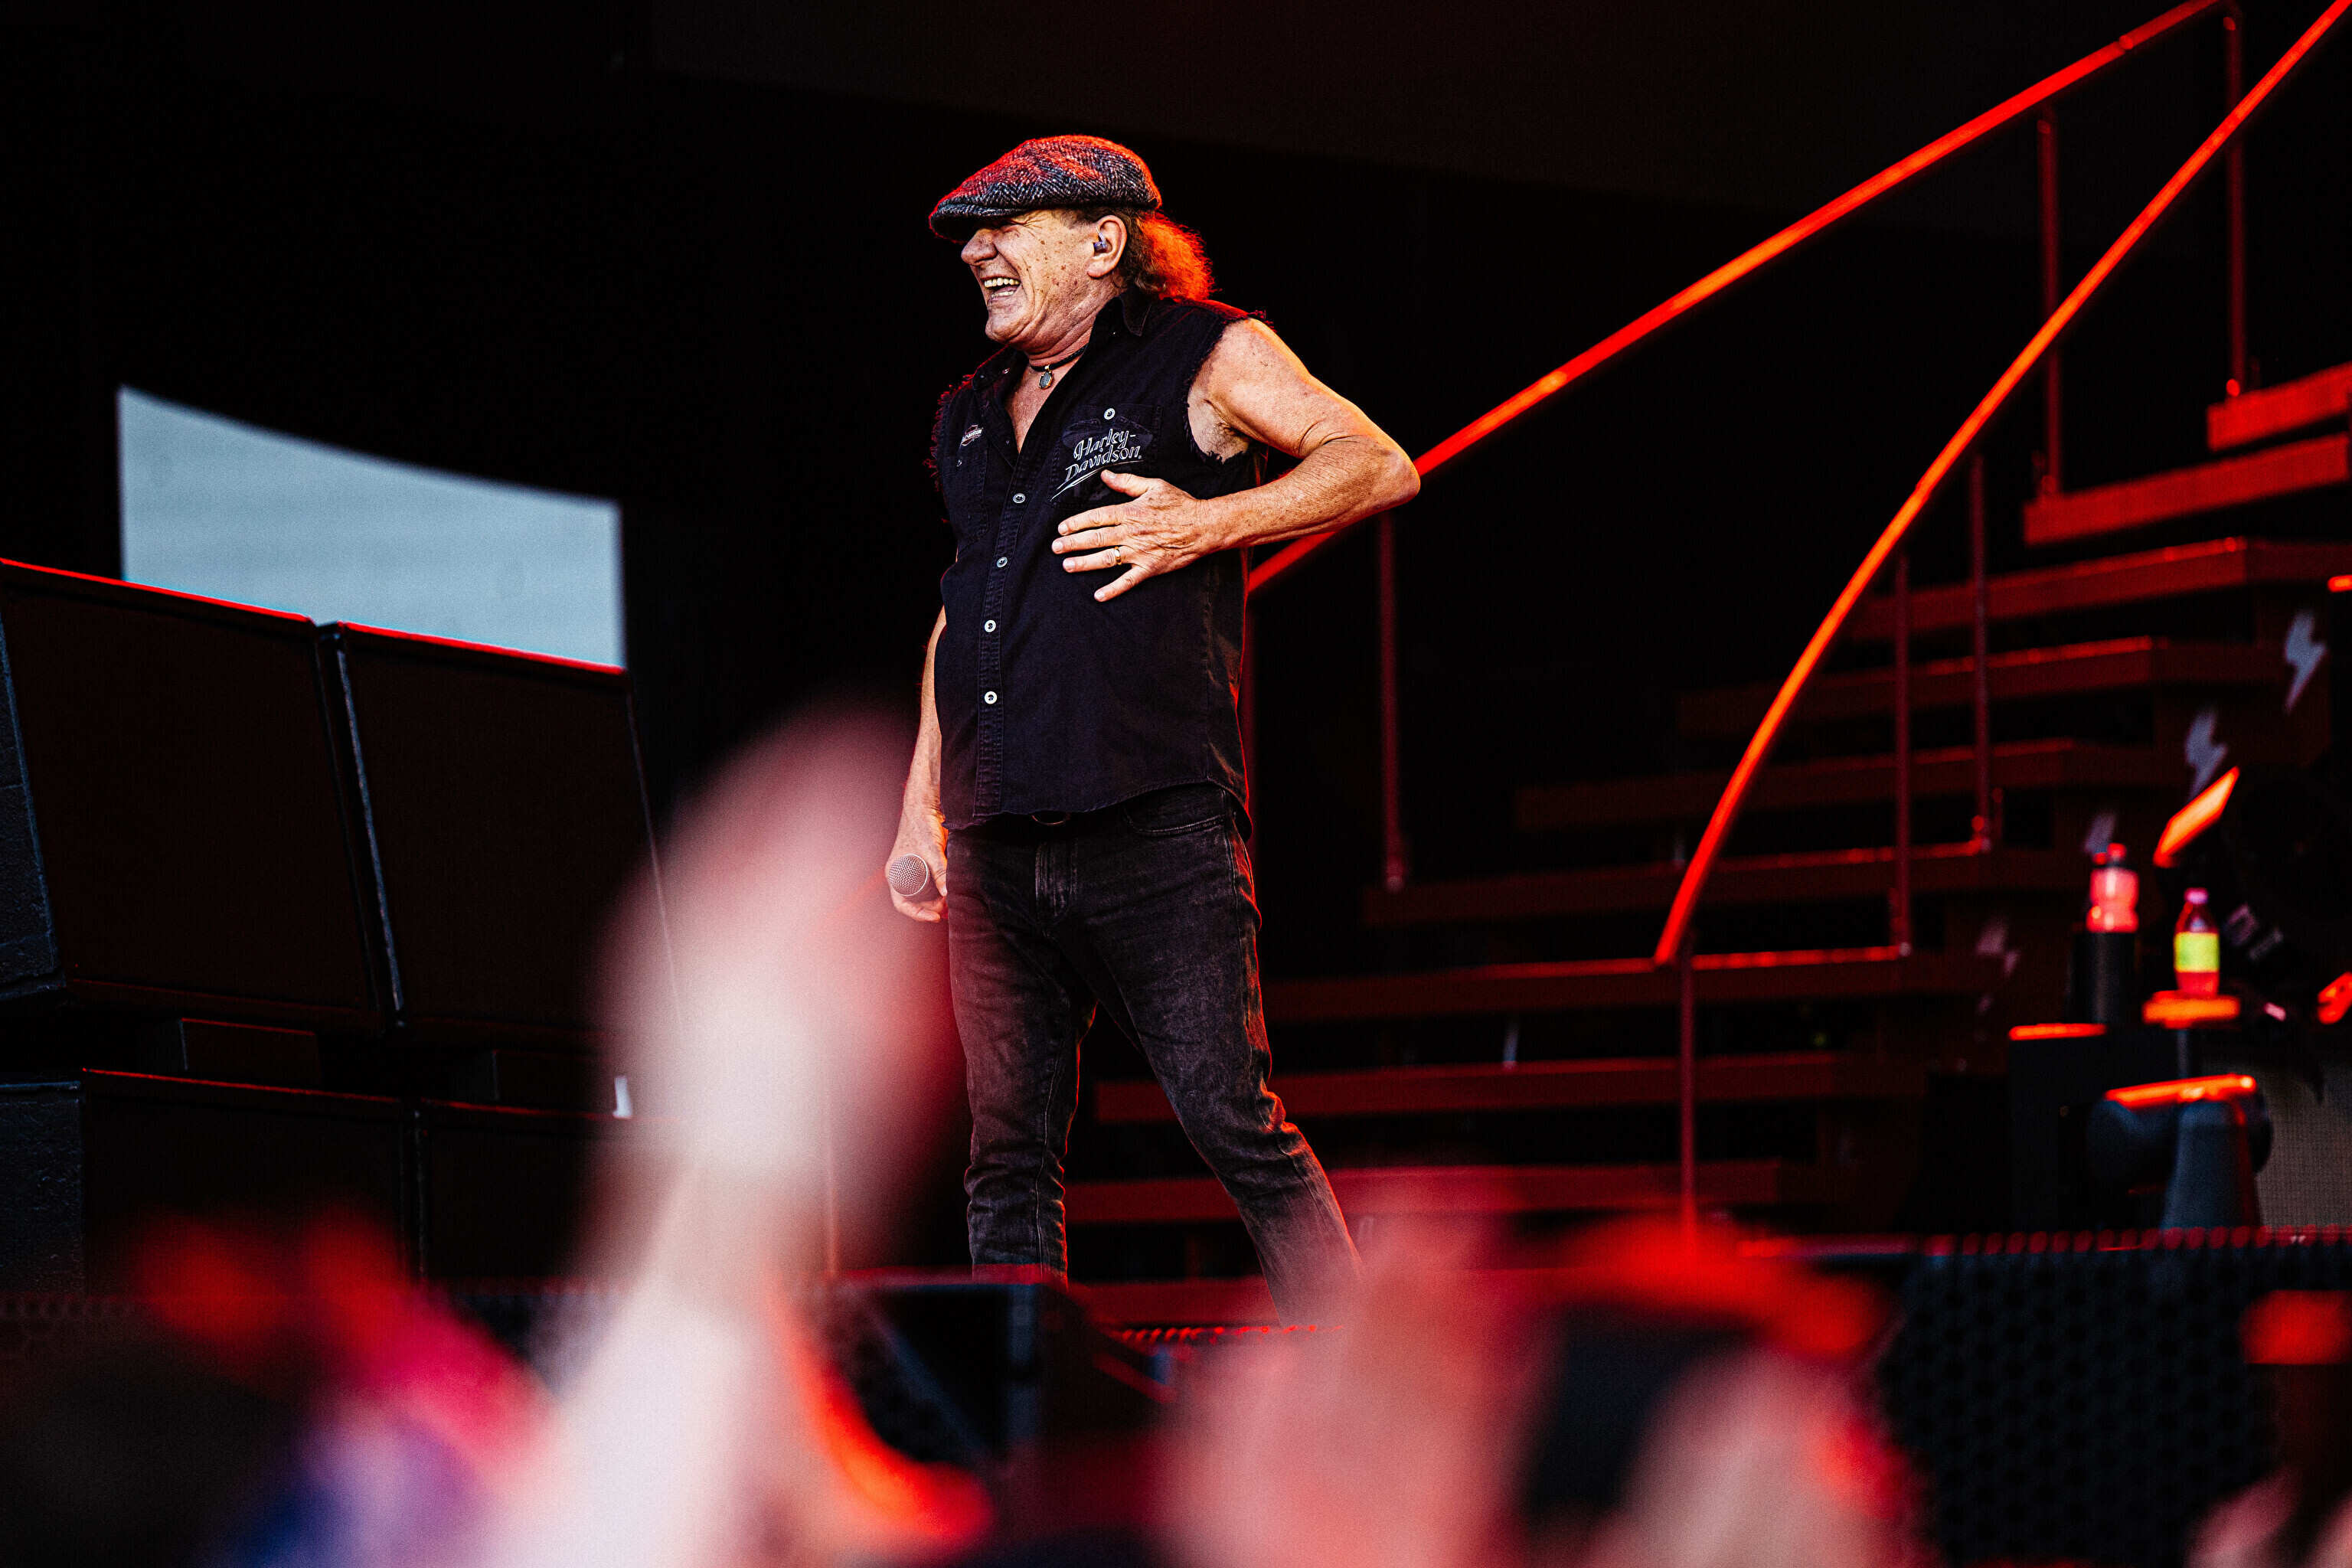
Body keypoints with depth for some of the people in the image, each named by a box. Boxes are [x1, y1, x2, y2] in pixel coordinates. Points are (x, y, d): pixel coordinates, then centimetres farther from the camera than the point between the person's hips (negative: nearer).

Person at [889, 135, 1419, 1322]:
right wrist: (920, 808, 23)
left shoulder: (1204, 356, 4)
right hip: (997, 846, 6)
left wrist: (1203, 528, -12)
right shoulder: (973, 415, 22)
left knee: (1229, 1122, -10)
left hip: (1153, 826, -6)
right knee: (1009, 1155, 3)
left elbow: (1377, 465, -1)